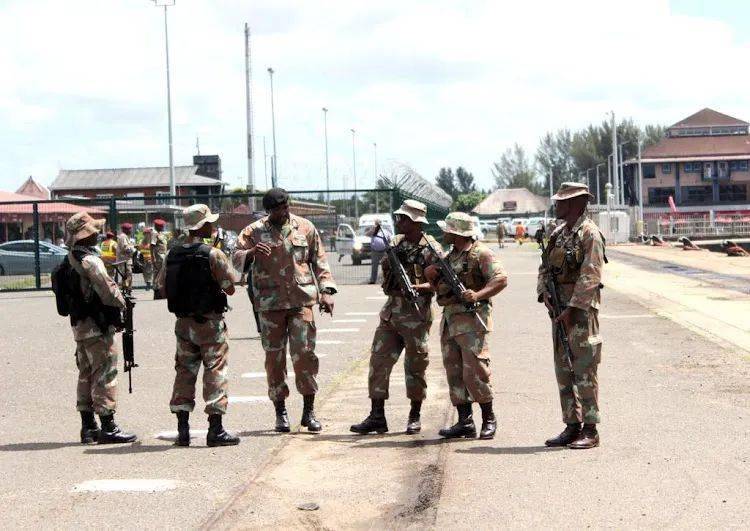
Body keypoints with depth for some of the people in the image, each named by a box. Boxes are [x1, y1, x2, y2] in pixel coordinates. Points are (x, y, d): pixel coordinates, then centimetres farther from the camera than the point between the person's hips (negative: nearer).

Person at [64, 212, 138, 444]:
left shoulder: (71, 259, 12)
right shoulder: (89, 260, -18)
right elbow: (108, 291, -21)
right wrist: (122, 301, -2)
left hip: (79, 325, 9)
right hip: (97, 326, -9)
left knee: (86, 375, 14)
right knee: (105, 374, -5)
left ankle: (88, 427, 19)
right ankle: (108, 428, -3)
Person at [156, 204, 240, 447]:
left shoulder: (172, 255, 3)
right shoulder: (213, 254, -14)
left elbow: (163, 289, 7)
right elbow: (230, 288, -10)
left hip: (183, 323, 5)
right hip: (210, 322, -5)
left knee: (184, 372, 12)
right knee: (215, 372, 1)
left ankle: (183, 429, 11)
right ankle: (216, 430, 0)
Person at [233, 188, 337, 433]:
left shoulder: (305, 228, 9)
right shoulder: (254, 231, 5)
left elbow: (319, 261, 13)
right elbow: (236, 258, -1)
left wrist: (326, 291, 3)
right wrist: (251, 253, -23)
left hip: (301, 301, 0)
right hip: (270, 303, 0)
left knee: (305, 352, -7)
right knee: (274, 357, 3)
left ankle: (309, 410, 3)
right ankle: (280, 412, 13)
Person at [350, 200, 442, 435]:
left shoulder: (431, 249, -8)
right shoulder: (396, 242, 12)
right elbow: (386, 270, 10)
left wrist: (417, 287, -27)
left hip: (415, 315, -6)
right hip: (391, 311, 6)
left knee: (415, 367, 3)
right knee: (378, 362, 2)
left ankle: (415, 417, 16)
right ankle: (376, 416, 7)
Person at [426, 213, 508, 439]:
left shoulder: (480, 253, -6)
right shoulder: (450, 256, 19)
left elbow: (501, 279, -14)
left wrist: (478, 295, -26)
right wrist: (433, 278, 5)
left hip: (472, 321, -8)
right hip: (449, 320, 8)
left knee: (474, 373, -9)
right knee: (454, 373, 6)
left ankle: (488, 419, 3)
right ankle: (464, 422, 10)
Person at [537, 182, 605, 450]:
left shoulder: (590, 234, -11)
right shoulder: (558, 233, 15)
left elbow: (590, 276, -17)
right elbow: (545, 267, 17)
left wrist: (572, 309, -19)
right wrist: (543, 292, -2)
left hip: (581, 309, -8)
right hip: (560, 308, 8)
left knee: (584, 372, -6)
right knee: (563, 371, 10)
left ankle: (590, 430, -1)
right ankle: (572, 426, 17)